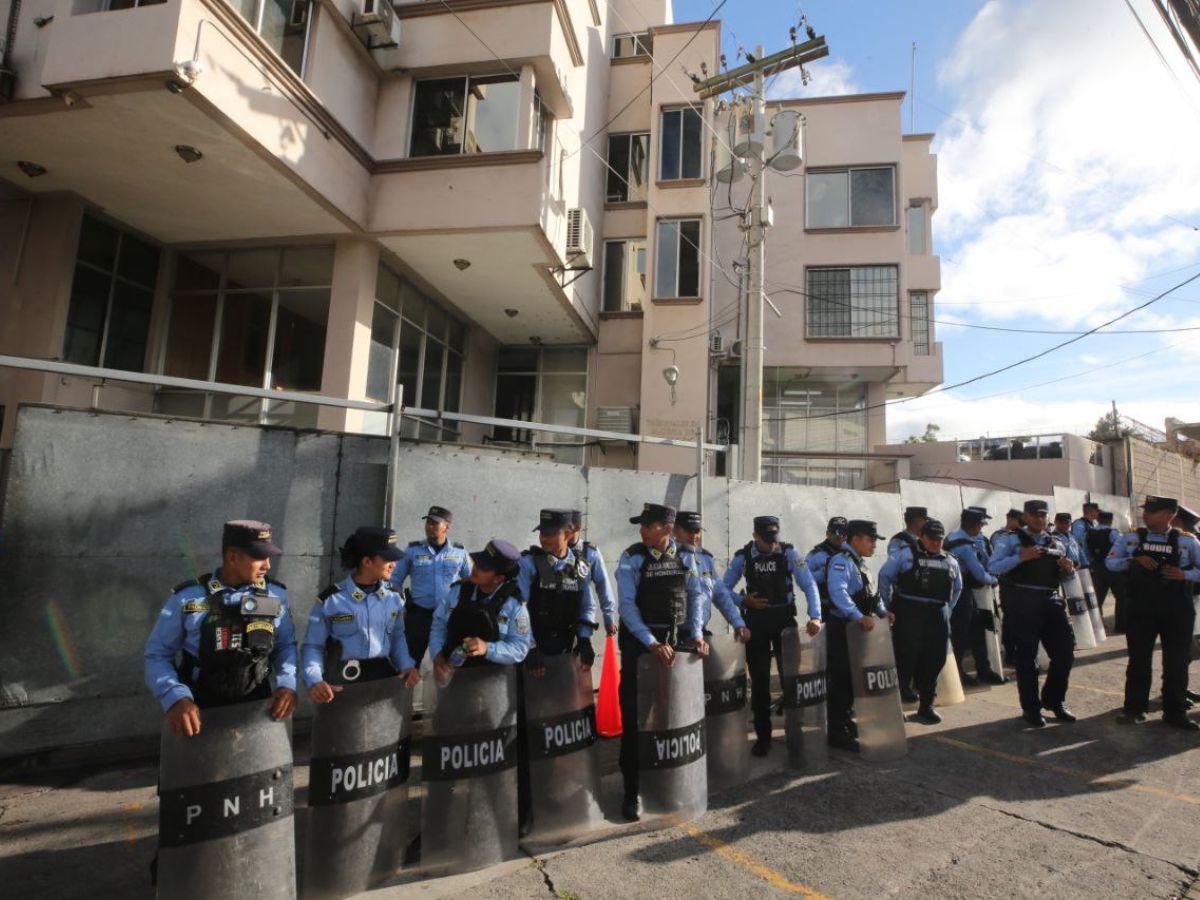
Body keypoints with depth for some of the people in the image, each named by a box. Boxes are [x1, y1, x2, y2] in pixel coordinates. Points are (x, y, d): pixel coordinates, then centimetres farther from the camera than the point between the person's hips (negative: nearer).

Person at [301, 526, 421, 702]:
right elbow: (312, 647, -2)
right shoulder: (329, 600, -8)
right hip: (341, 685, -3)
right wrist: (315, 681, -18)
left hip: (385, 679, 3)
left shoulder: (394, 596, 3)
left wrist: (407, 666, -2)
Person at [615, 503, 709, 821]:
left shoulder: (685, 557, 0)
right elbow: (627, 604, -14)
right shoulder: (632, 558, -10)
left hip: (677, 639, 3)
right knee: (635, 716, 0)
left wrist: (696, 634, -4)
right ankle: (632, 790, 14)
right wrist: (653, 644, -20)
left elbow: (696, 595, 7)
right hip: (639, 641, -3)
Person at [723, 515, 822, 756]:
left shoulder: (789, 553, -7)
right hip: (756, 620, 0)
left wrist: (815, 616, -22)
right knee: (759, 679, 6)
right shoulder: (742, 557, -6)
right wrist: (744, 601, -16)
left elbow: (808, 585, -10)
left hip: (785, 617, 0)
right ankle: (762, 736, 18)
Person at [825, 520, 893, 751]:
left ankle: (847, 722, 35)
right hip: (841, 628, -10)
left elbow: (870, 592, 21)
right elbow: (838, 592, -33)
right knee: (840, 679, -4)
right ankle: (836, 733, 5)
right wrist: (860, 617, -40)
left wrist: (882, 611, 5)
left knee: (853, 677, 20)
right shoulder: (841, 561, -17)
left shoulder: (859, 562, 15)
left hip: (857, 628, 10)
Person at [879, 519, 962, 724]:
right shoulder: (906, 554, -1)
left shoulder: (950, 561, 15)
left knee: (934, 662, 9)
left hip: (938, 617, 6)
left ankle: (926, 706, 24)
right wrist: (889, 606, -1)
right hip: (909, 614, -5)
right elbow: (885, 576, -2)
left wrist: (947, 610, 20)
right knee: (906, 660, -6)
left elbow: (957, 588, 29)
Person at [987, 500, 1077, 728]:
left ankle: (1054, 700, 29)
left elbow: (1063, 578, 23)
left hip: (1052, 603, 5)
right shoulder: (1011, 540, 0)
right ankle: (1031, 708, 14)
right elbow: (992, 567, -12)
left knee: (1065, 652, 8)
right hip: (1023, 604, -5)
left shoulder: (1056, 544, 17)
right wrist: (1021, 557, -23)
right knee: (1027, 657, 2)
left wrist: (1068, 569, 0)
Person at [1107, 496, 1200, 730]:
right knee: (1139, 660, 8)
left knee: (1177, 662, 7)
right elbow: (1110, 562, 3)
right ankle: (1135, 708, 19)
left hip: (1177, 612, 0)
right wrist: (1134, 560, -13)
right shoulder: (1132, 538, 1)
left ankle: (1175, 713, 22)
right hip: (1141, 610, 0)